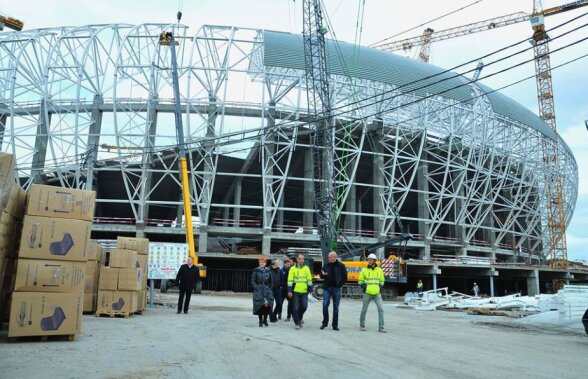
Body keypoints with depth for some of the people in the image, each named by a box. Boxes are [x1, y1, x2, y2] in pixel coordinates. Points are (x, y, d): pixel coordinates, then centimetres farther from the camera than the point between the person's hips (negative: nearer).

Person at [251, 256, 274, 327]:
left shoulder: (268, 271, 10)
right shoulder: (256, 271, 2)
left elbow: (270, 282, 16)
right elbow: (253, 281, 0)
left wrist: (269, 288, 6)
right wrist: (256, 288, -11)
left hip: (267, 290, 2)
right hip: (258, 291, -2)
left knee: (267, 304, -13)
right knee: (260, 305, -3)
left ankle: (265, 319, 7)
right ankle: (260, 321, 13)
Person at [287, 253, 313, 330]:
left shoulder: (306, 268, 7)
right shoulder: (293, 268, -1)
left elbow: (309, 280, 9)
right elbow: (290, 280, -4)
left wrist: (310, 289, 6)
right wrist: (289, 291, -9)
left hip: (304, 292, 2)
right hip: (295, 292, -2)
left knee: (304, 306, -2)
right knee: (295, 308, 0)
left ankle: (300, 317, 26)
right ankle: (297, 323, 12)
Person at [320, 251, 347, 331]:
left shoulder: (341, 266, 1)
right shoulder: (326, 265, 7)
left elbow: (345, 277, 3)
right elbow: (321, 276, 15)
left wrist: (339, 285, -7)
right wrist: (323, 274, -8)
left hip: (336, 289, -1)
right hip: (327, 288, 1)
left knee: (336, 307, 4)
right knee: (325, 304, -7)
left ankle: (335, 325, 12)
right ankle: (325, 323, 8)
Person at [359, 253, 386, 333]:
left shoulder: (379, 270, 7)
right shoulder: (364, 270, 1)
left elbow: (382, 280, 19)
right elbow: (360, 280, 7)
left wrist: (380, 286, 3)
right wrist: (363, 285, -10)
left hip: (377, 293, 2)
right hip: (367, 293, -2)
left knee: (381, 309, -8)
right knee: (364, 309, 6)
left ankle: (381, 327, -2)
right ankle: (362, 325, 23)